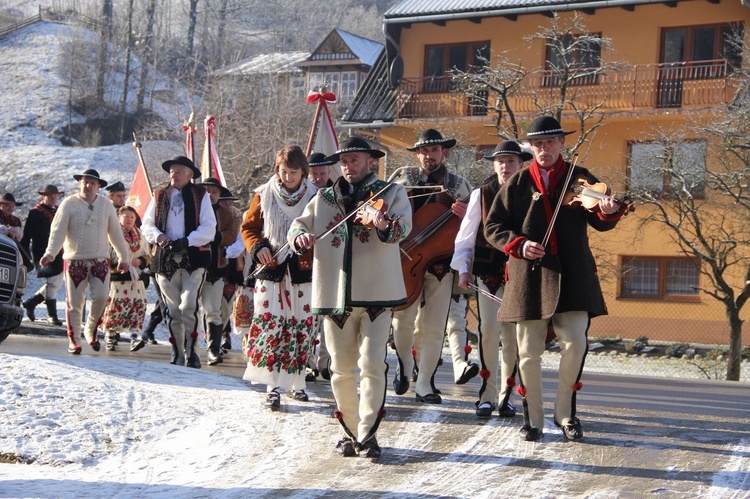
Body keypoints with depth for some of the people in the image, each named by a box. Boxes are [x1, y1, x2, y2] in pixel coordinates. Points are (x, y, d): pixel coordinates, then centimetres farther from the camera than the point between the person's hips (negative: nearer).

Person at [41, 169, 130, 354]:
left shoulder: (106, 205, 8)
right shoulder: (69, 204, -1)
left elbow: (115, 233, 14)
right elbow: (58, 231, -7)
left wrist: (123, 257, 15)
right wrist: (50, 253, -21)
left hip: (100, 261, 2)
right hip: (74, 261, -2)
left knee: (101, 297, -11)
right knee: (74, 302, 0)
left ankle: (91, 331, 13)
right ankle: (72, 339, 12)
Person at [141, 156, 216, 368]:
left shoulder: (200, 195, 5)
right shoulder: (160, 196, 15)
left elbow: (209, 229, -1)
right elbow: (147, 224, 14)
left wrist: (187, 241, -15)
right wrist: (158, 237, -7)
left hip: (193, 257, -3)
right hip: (165, 259, 3)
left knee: (189, 306, -15)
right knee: (172, 309, 4)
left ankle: (190, 350, -5)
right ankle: (177, 352, 13)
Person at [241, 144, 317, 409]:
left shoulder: (314, 197, 1)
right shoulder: (264, 195, 3)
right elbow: (248, 226, 11)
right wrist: (258, 247, -8)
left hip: (302, 271, 0)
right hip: (271, 270, 0)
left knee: (301, 327, 5)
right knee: (270, 326, -9)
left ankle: (297, 382, 19)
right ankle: (273, 386, -7)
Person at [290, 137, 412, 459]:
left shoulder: (391, 192, 5)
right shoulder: (325, 199, 16)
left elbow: (404, 225, -12)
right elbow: (299, 224, 14)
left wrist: (386, 226, -37)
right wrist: (301, 236, -11)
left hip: (376, 292, -3)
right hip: (335, 295, 3)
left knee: (372, 364, -11)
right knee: (341, 369, 8)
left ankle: (367, 434, -3)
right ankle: (349, 431, 22)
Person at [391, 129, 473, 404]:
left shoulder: (459, 185, 10)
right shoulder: (403, 177, 8)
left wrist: (464, 216, -12)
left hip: (441, 265, 1)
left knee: (434, 328, 0)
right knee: (403, 320, -8)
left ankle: (425, 385, 11)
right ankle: (404, 367, 21)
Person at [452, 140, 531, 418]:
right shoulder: (482, 194, 5)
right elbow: (465, 235, 7)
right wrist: (463, 269, -1)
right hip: (487, 272, 0)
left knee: (512, 334, 0)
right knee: (489, 329, -9)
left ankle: (506, 395, 13)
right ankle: (488, 394, 0)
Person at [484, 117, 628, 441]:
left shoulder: (580, 179, 7)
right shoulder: (518, 184, 7)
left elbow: (600, 223, 2)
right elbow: (493, 227, 6)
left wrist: (609, 212, -21)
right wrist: (518, 244, -12)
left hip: (572, 276, 0)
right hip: (529, 277, 0)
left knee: (575, 344, -8)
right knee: (529, 351, 3)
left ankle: (565, 413, 12)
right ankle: (533, 417, 19)